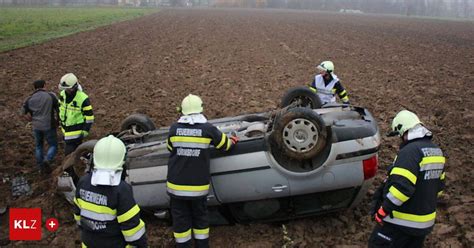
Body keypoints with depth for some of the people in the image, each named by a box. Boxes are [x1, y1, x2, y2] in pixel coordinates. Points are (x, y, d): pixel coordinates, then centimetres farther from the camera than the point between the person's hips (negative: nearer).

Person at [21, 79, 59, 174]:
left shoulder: (30, 99, 1)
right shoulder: (51, 96, -8)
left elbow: (23, 111, 12)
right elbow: (58, 109, -5)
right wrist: (57, 120, 10)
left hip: (36, 127, 4)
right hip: (48, 126, -3)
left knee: (38, 146, 20)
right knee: (53, 145, 9)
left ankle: (41, 167, 23)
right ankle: (47, 160, -16)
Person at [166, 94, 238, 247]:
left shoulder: (174, 129, -4)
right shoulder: (208, 129, -7)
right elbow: (225, 144, 9)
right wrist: (233, 141, 31)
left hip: (177, 184, 0)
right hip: (198, 185, 0)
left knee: (180, 219, 12)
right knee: (200, 217, 18)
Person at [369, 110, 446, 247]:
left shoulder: (410, 151, -22)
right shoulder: (437, 152, 8)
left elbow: (401, 187, -29)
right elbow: (439, 185, 16)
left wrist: (382, 211, -20)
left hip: (402, 221, -9)